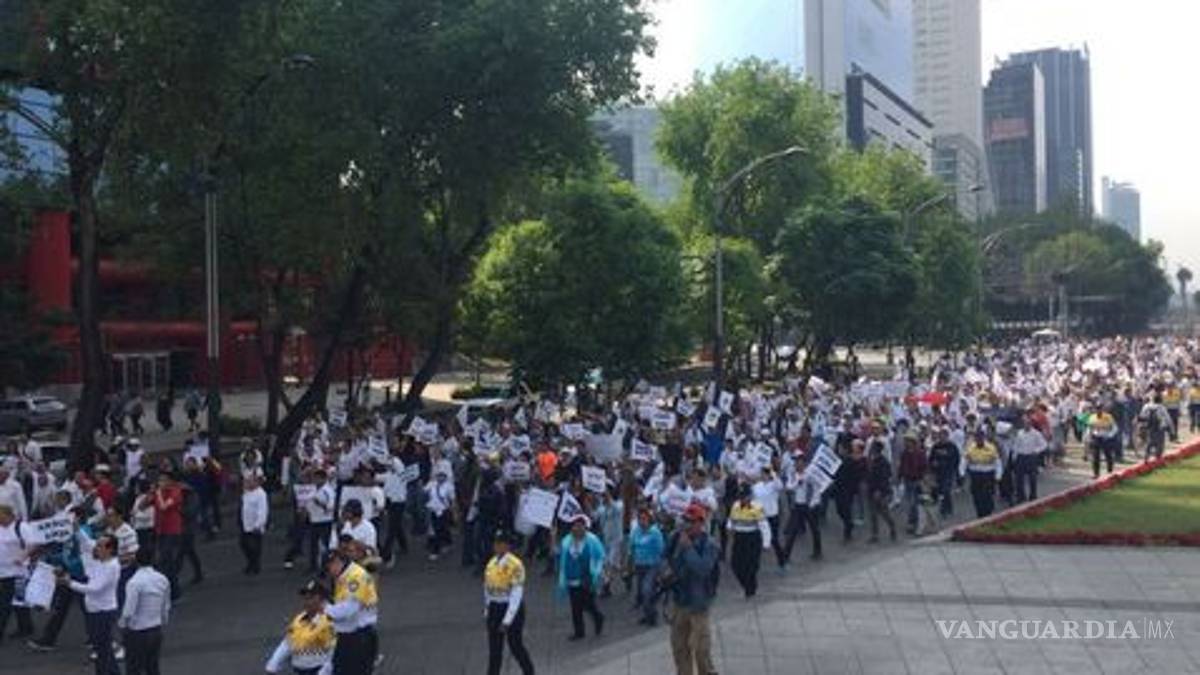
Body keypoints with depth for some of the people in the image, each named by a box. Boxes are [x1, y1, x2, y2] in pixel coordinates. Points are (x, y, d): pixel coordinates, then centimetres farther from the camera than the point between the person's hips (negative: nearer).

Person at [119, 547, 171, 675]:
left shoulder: (135, 582, -19)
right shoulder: (162, 580, 0)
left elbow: (129, 612, -19)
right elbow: (166, 608, 8)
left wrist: (122, 625, -2)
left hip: (137, 633, -5)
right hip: (156, 631, 6)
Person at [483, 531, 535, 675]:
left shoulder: (515, 565, -21)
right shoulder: (492, 563, 1)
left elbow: (517, 594, -22)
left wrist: (507, 621, -23)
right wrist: (487, 611, 14)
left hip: (513, 609, -6)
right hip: (495, 609, 6)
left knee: (515, 645, 10)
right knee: (494, 648, 8)